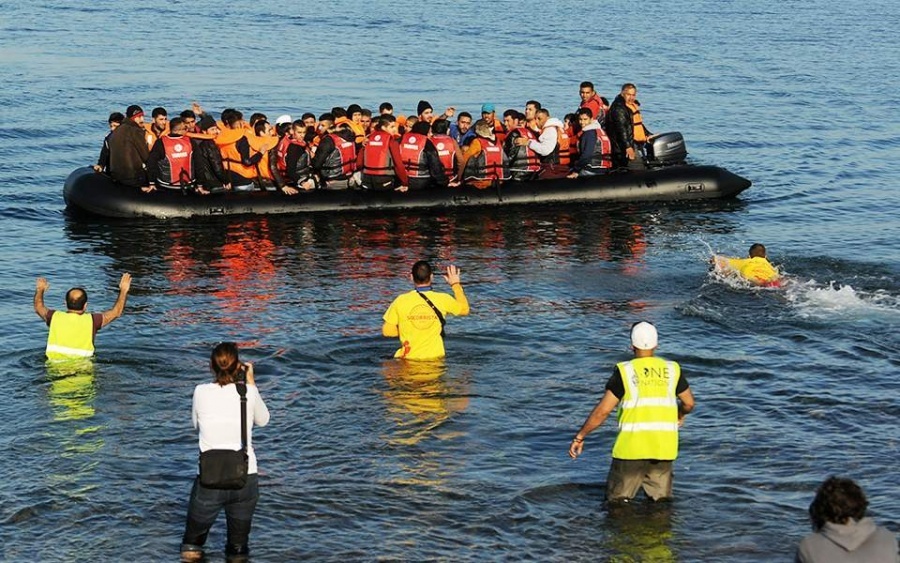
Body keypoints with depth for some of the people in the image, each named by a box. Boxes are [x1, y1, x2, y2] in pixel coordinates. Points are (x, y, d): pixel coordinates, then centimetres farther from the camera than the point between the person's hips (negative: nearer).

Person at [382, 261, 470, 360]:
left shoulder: (401, 301, -4)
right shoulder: (443, 300, -3)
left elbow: (387, 331, 1)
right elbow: (464, 310, 17)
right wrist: (456, 284, 28)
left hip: (408, 358, 0)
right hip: (435, 358, 0)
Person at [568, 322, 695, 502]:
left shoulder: (625, 371, -5)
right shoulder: (672, 369, 5)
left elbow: (603, 410, -6)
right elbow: (689, 403, 14)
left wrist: (580, 437, 2)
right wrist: (680, 414, 37)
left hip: (632, 446, -3)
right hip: (664, 447, 3)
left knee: (617, 500, 7)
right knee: (661, 500, 13)